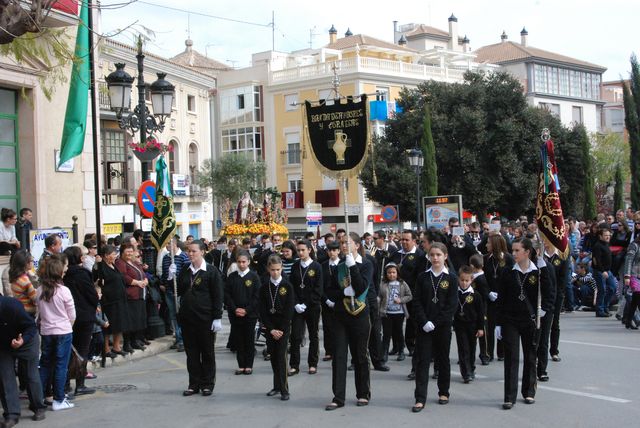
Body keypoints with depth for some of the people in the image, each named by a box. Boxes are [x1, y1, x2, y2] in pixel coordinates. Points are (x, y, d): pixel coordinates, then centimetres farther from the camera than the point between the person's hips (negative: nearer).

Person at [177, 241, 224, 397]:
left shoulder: (211, 271, -6)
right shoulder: (185, 272, 11)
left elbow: (217, 296, -8)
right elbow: (178, 292, 15)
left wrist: (217, 318, -12)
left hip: (205, 319, -5)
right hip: (187, 318, 5)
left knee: (207, 353, 6)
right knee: (191, 353, 9)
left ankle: (207, 384, 15)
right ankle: (194, 384, 18)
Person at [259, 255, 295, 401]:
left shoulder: (287, 286, -4)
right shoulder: (264, 287, 3)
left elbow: (289, 310, -7)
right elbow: (262, 309, 0)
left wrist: (281, 329, -12)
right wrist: (270, 329, -7)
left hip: (284, 327, -3)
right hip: (270, 327, 3)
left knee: (281, 356, -9)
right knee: (273, 356, 8)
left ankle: (284, 389, -6)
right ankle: (277, 386, 18)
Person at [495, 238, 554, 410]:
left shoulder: (539, 272, -5)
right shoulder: (508, 273, -2)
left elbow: (548, 294, 3)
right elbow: (500, 300, 1)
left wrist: (544, 309, -13)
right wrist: (498, 323, 0)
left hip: (530, 320, 0)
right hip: (510, 320, 0)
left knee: (530, 357, 11)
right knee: (511, 358, -4)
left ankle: (529, 392, 26)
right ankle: (509, 397, -2)